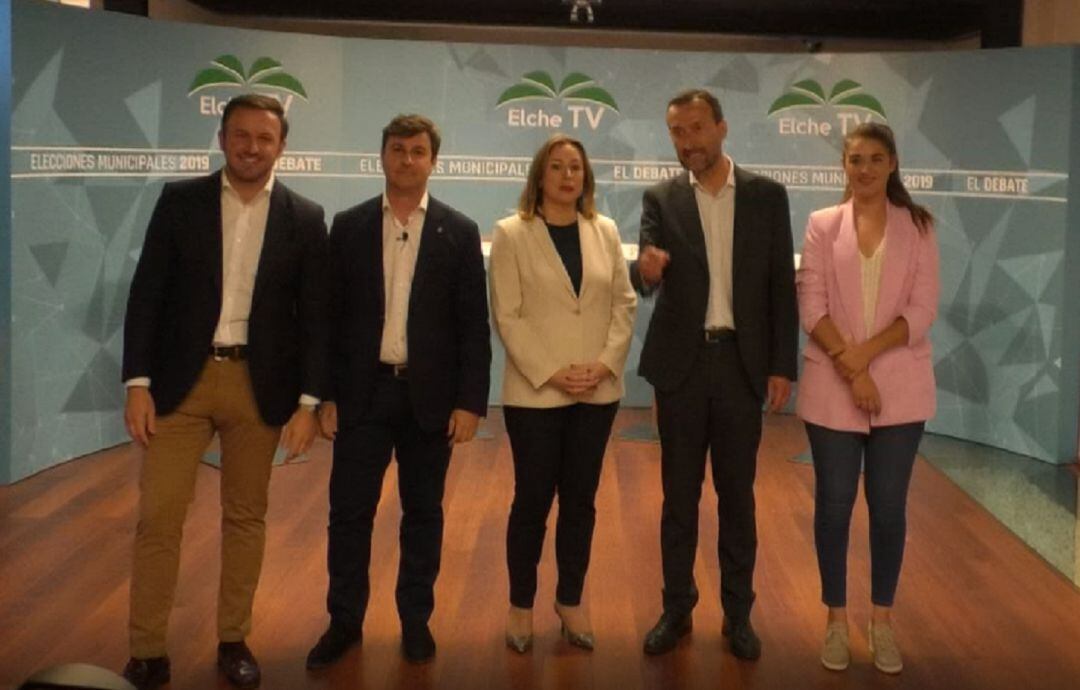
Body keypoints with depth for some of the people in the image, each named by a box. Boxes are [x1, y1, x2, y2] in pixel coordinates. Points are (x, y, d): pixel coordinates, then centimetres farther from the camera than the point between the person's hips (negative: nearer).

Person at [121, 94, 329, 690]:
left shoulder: (304, 218, 2)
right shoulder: (179, 200, 2)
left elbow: (314, 316, 1)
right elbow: (147, 295, 0)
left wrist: (308, 402, -4)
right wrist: (137, 383, -7)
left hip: (259, 384, 1)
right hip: (180, 379, 0)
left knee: (245, 517, 10)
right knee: (157, 517, -1)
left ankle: (233, 641, 24)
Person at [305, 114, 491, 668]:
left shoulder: (459, 232, 2)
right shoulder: (348, 226, 4)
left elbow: (473, 325, -1)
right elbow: (332, 316, 4)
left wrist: (470, 402, -7)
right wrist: (325, 394, -1)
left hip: (430, 394, 0)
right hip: (363, 391, 1)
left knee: (423, 512, 9)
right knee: (349, 511, 4)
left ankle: (416, 620, 23)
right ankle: (344, 621, 18)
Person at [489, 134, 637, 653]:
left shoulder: (605, 231, 8)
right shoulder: (511, 233, -3)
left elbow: (624, 303, 6)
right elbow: (507, 315, -8)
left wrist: (606, 363, -9)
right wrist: (550, 373, -15)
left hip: (598, 391, 3)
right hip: (534, 392, -3)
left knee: (580, 499, 11)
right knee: (532, 500, 4)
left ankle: (570, 601, 24)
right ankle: (521, 606, 19)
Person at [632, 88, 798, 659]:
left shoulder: (767, 195, 1)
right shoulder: (660, 199, 1)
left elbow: (782, 285, 1)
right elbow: (644, 280, -10)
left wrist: (782, 365, -4)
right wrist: (646, 270, -35)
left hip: (742, 362, 0)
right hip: (681, 363, 0)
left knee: (738, 493, 8)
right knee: (679, 493, 9)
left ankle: (738, 612, 21)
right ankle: (677, 608, 22)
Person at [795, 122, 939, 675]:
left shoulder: (918, 226, 4)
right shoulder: (822, 225, 3)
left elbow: (922, 310, -3)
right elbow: (811, 307, -4)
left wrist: (866, 355, -15)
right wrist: (850, 367, -14)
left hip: (900, 388, 0)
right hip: (832, 388, 0)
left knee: (889, 506, 7)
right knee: (833, 504, 5)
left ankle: (882, 620, 22)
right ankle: (836, 618, 20)